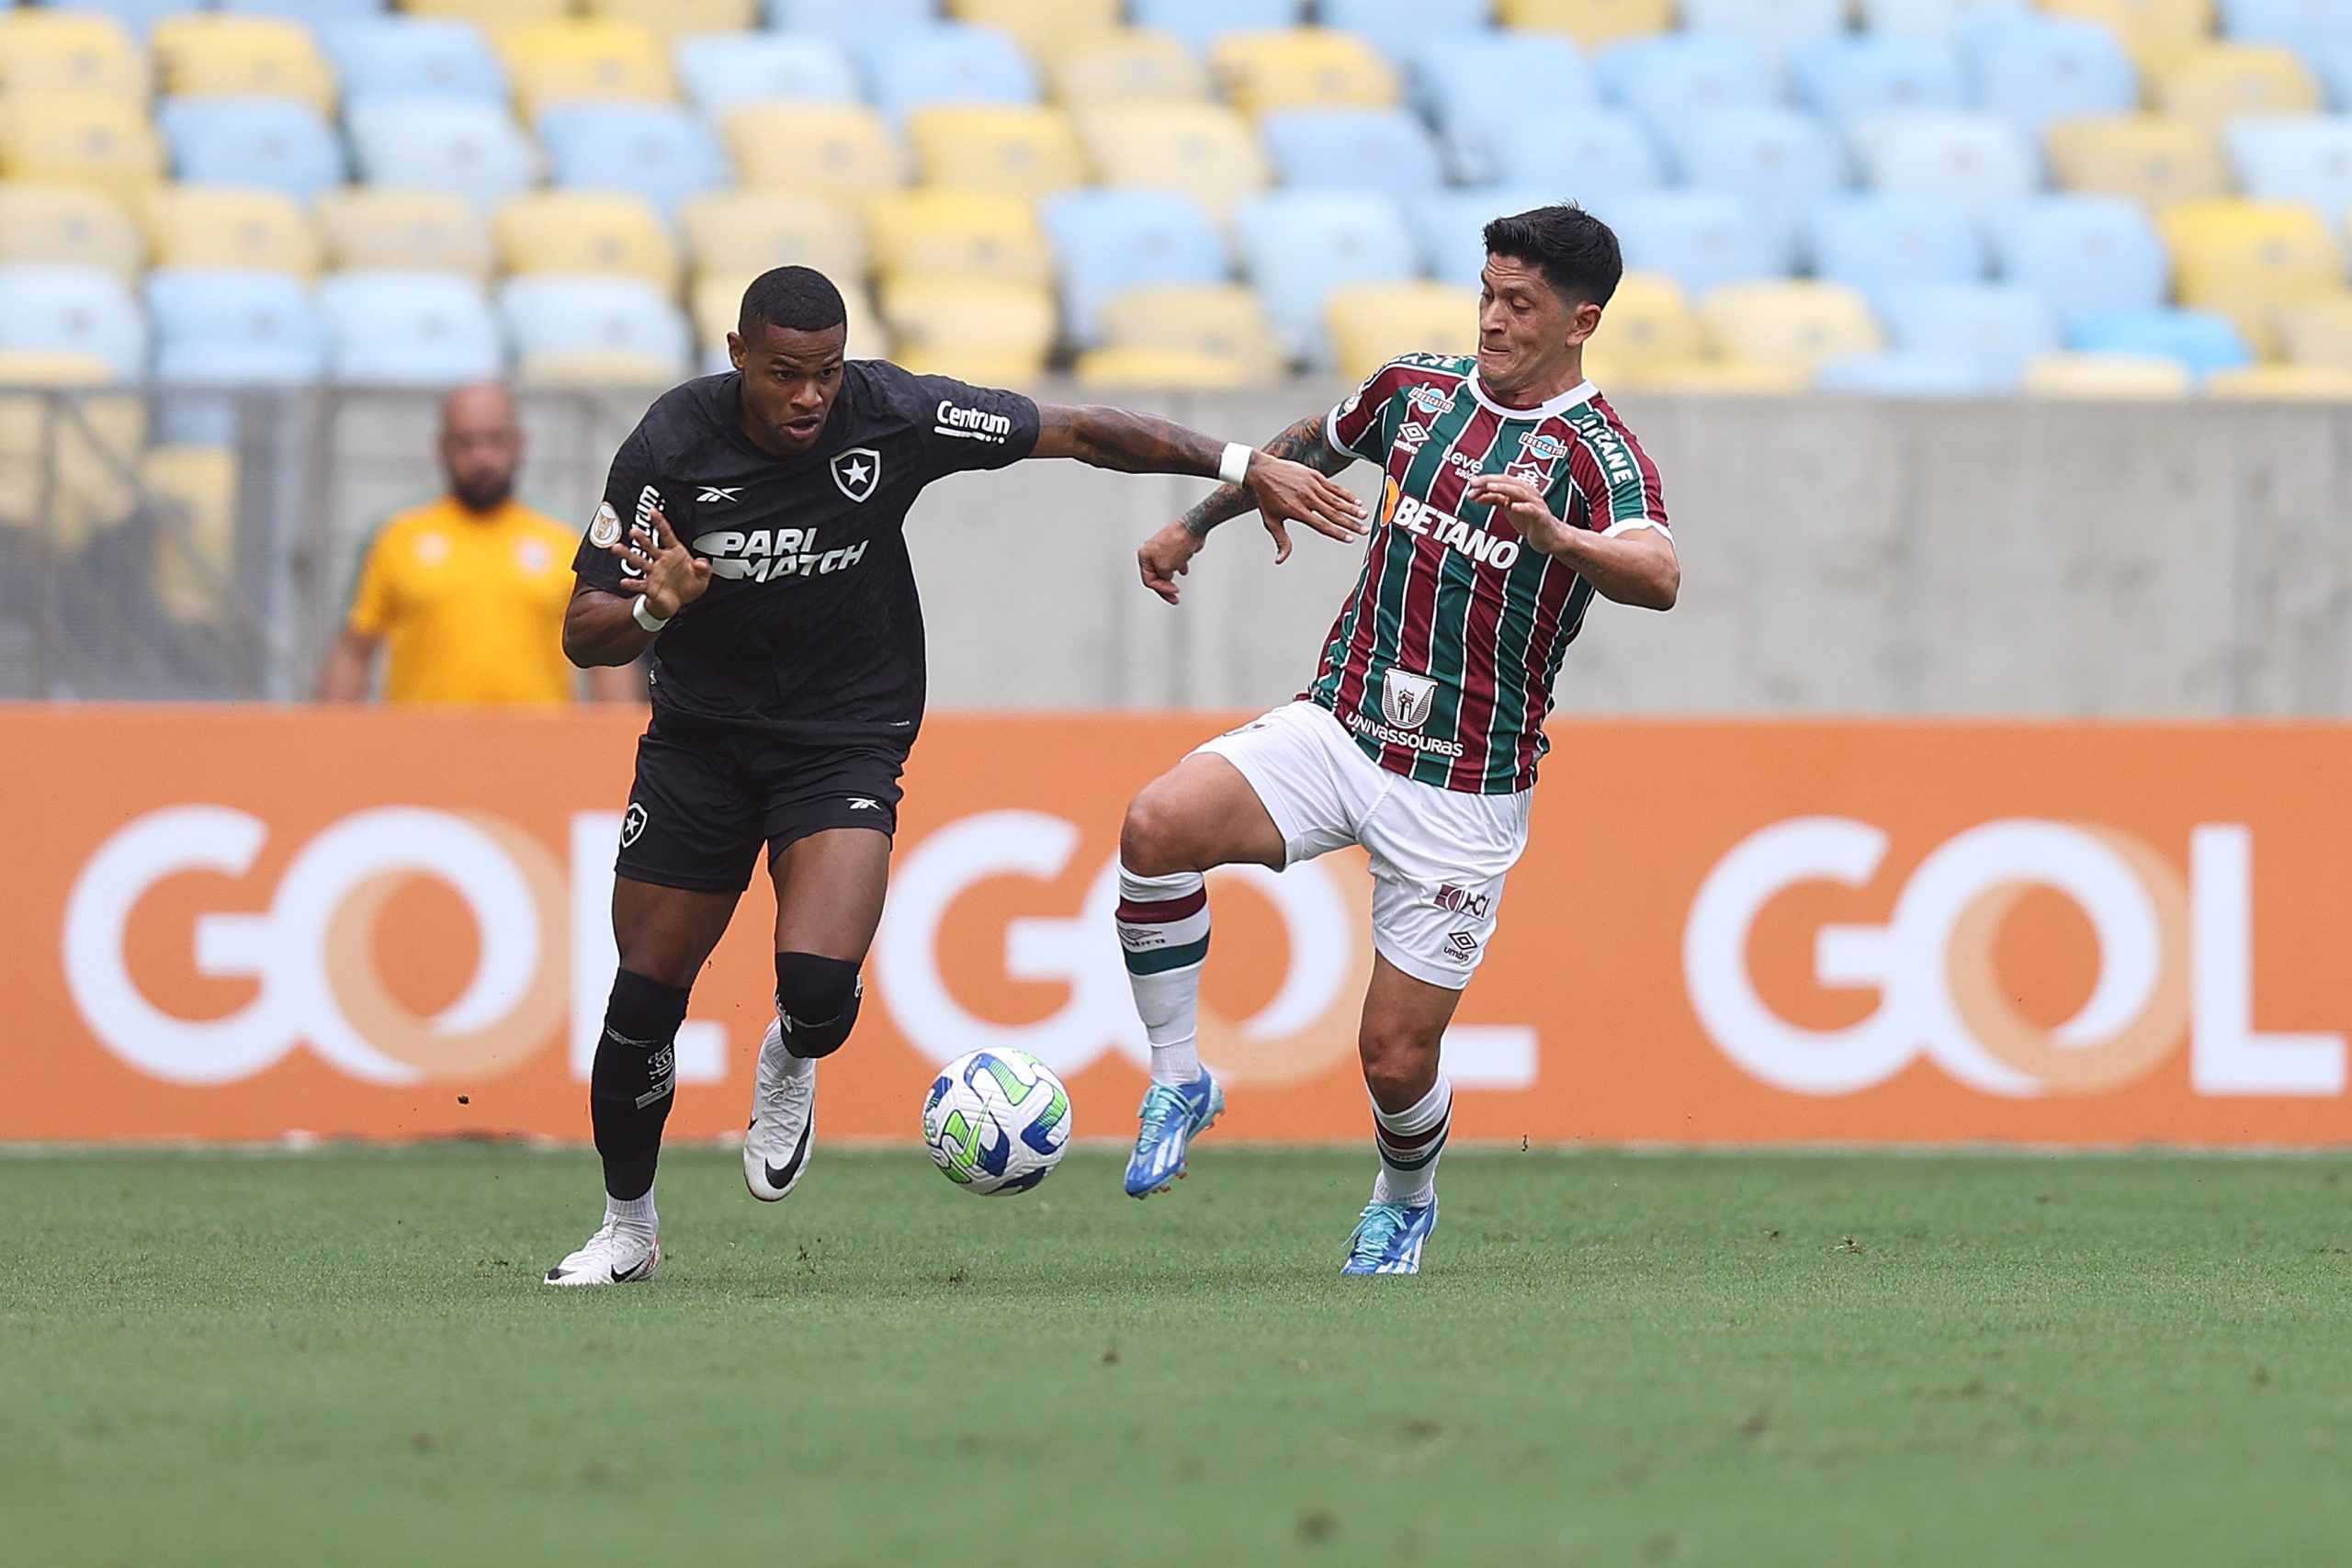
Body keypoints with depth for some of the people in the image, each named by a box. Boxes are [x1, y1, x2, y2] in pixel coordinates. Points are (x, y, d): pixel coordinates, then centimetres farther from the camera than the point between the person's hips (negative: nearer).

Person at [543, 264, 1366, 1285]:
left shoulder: (892, 416, -17)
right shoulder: (673, 446, -15)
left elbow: (1081, 434, -7)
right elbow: (584, 635, -12)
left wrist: (1242, 466, -11)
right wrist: (652, 609, -34)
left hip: (846, 737, -1)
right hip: (699, 735, 1)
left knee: (818, 982, -24)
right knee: (643, 1002, 2)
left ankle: (792, 1066, 14)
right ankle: (627, 1228, 26)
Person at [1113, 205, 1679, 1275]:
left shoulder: (1598, 456, -12)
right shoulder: (1415, 390, 6)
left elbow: (1657, 578, -33)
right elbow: (1313, 446, 29)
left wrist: (1552, 534, -52)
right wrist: (1196, 523, 34)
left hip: (1463, 794, -4)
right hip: (1338, 730, 4)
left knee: (1395, 1056, -2)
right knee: (1158, 826, -24)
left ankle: (1405, 1203, 33)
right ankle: (1178, 1083, -7)